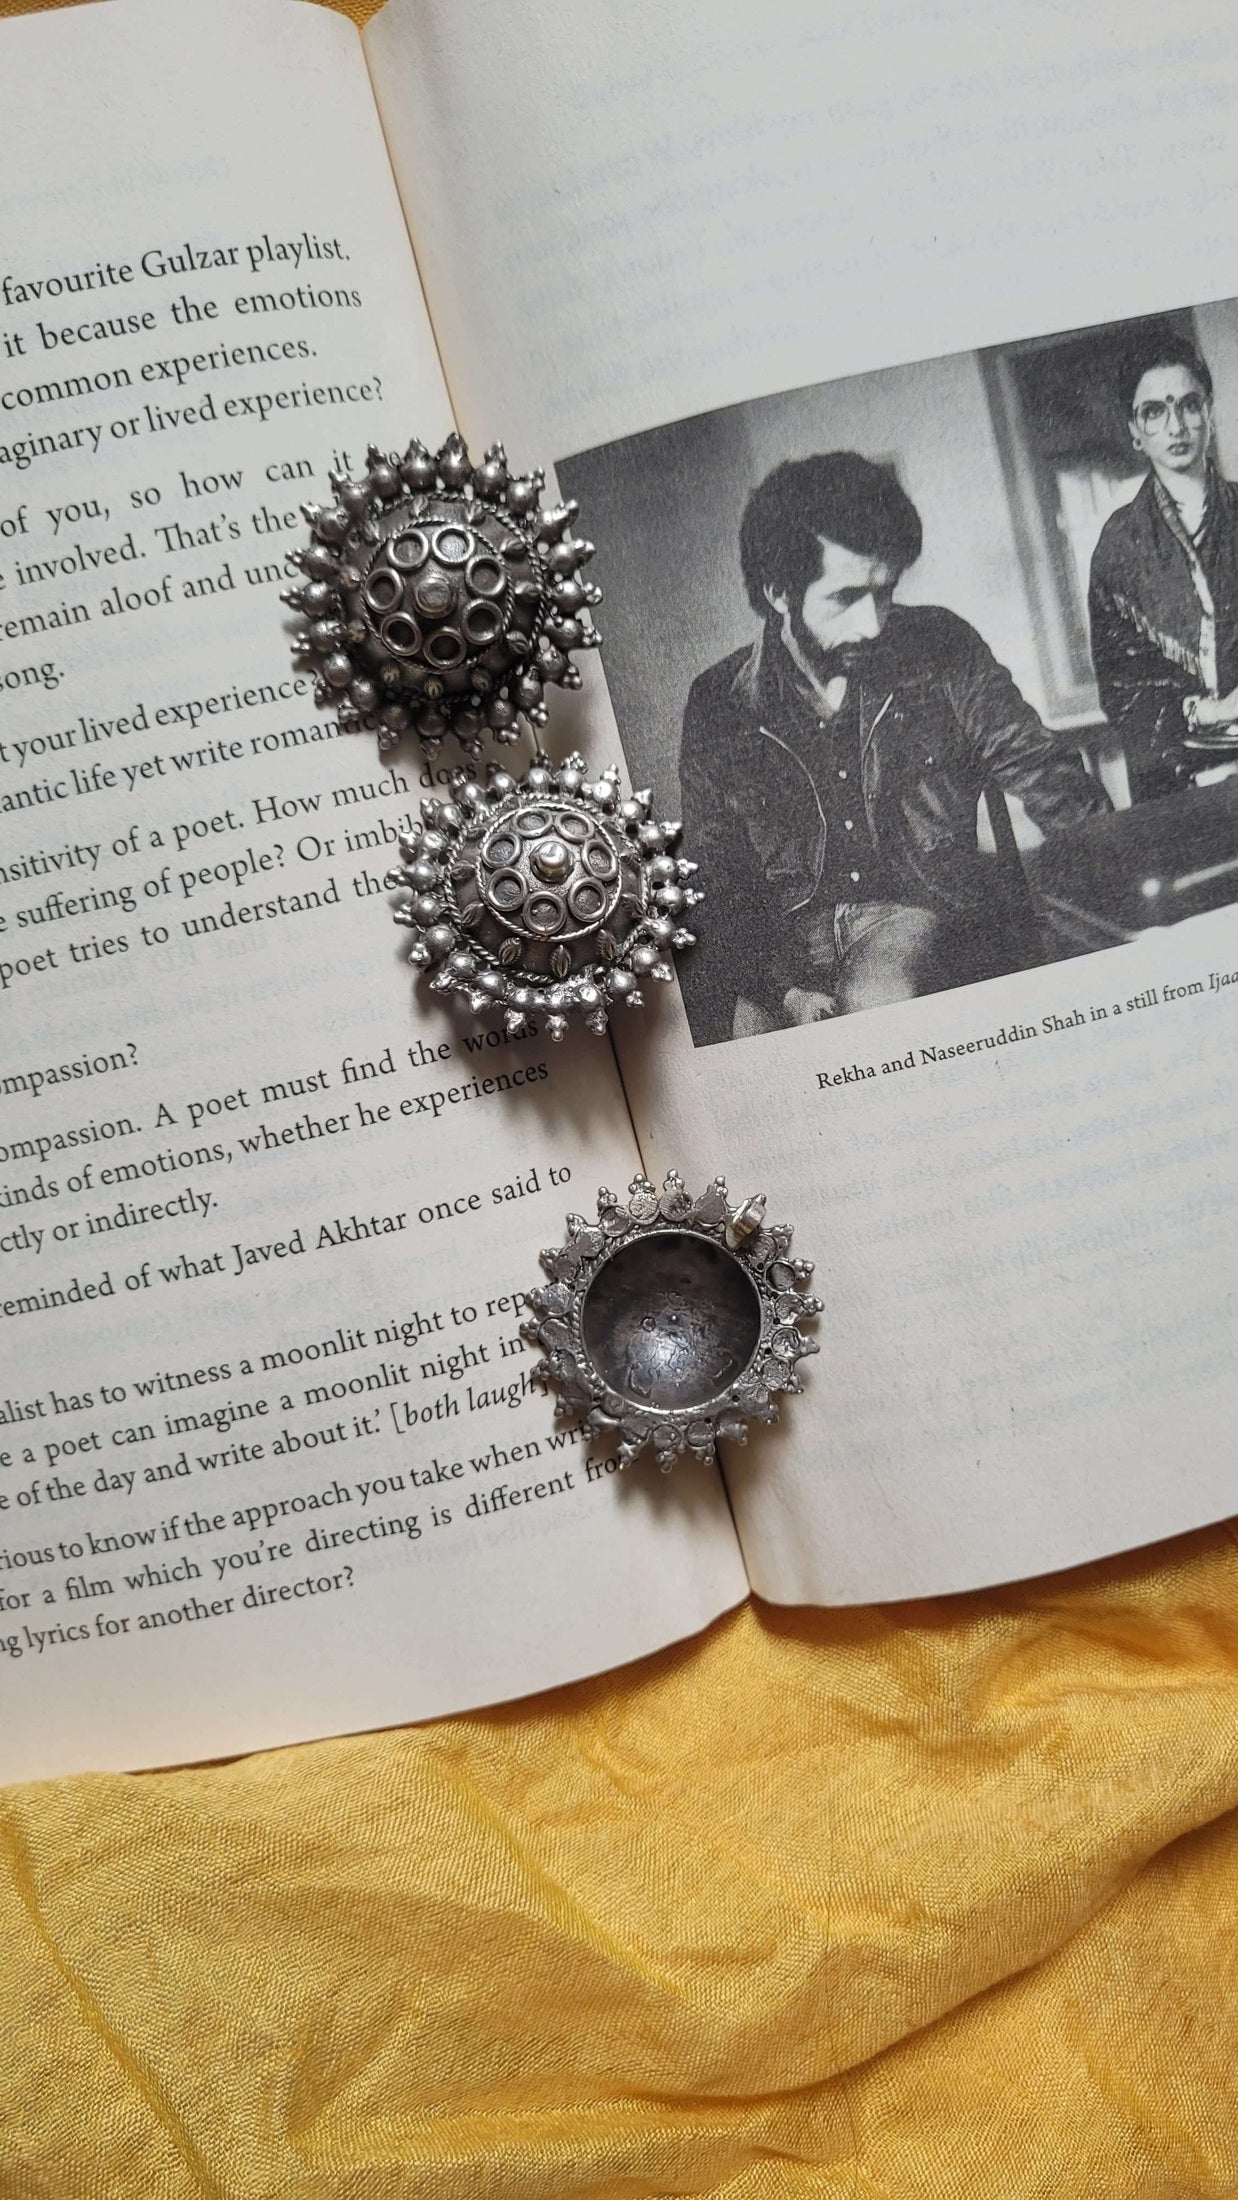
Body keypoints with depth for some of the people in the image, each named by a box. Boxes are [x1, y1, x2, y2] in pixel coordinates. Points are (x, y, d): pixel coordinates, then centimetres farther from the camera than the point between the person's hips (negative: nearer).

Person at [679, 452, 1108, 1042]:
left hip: (925, 908, 0)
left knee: (877, 997, -34)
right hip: (788, 935, 1)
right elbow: (715, 879, -1)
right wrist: (781, 989, -17)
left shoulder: (940, 651, 1)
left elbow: (1044, 773, 4)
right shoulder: (718, 705, 0)